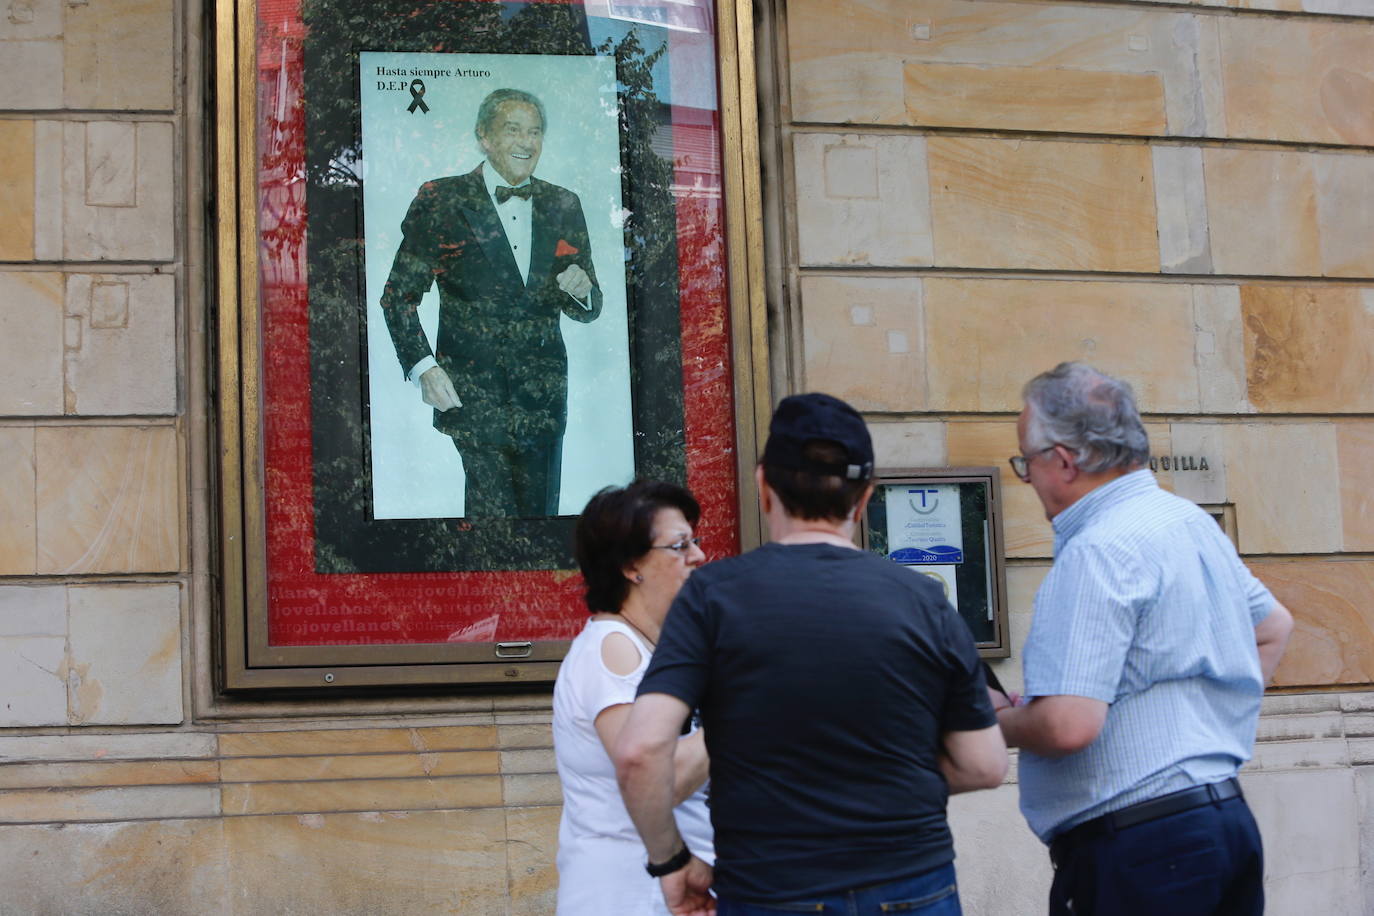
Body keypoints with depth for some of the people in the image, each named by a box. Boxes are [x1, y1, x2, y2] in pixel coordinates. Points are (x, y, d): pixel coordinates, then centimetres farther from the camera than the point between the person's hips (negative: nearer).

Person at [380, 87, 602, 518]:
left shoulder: (563, 206, 12)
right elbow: (399, 296, 0)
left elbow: (587, 309, 17)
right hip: (473, 393, -4)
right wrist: (422, 367, -13)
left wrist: (581, 291, -7)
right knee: (493, 512, -12)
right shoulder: (441, 201, 0)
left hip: (544, 396, 4)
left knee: (539, 511, 6)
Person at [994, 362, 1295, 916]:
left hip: (1137, 847, -9)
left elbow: (1068, 725, -25)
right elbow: (1273, 626, 29)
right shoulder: (1191, 522, 13)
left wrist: (1001, 721, -5)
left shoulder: (1097, 552, -17)